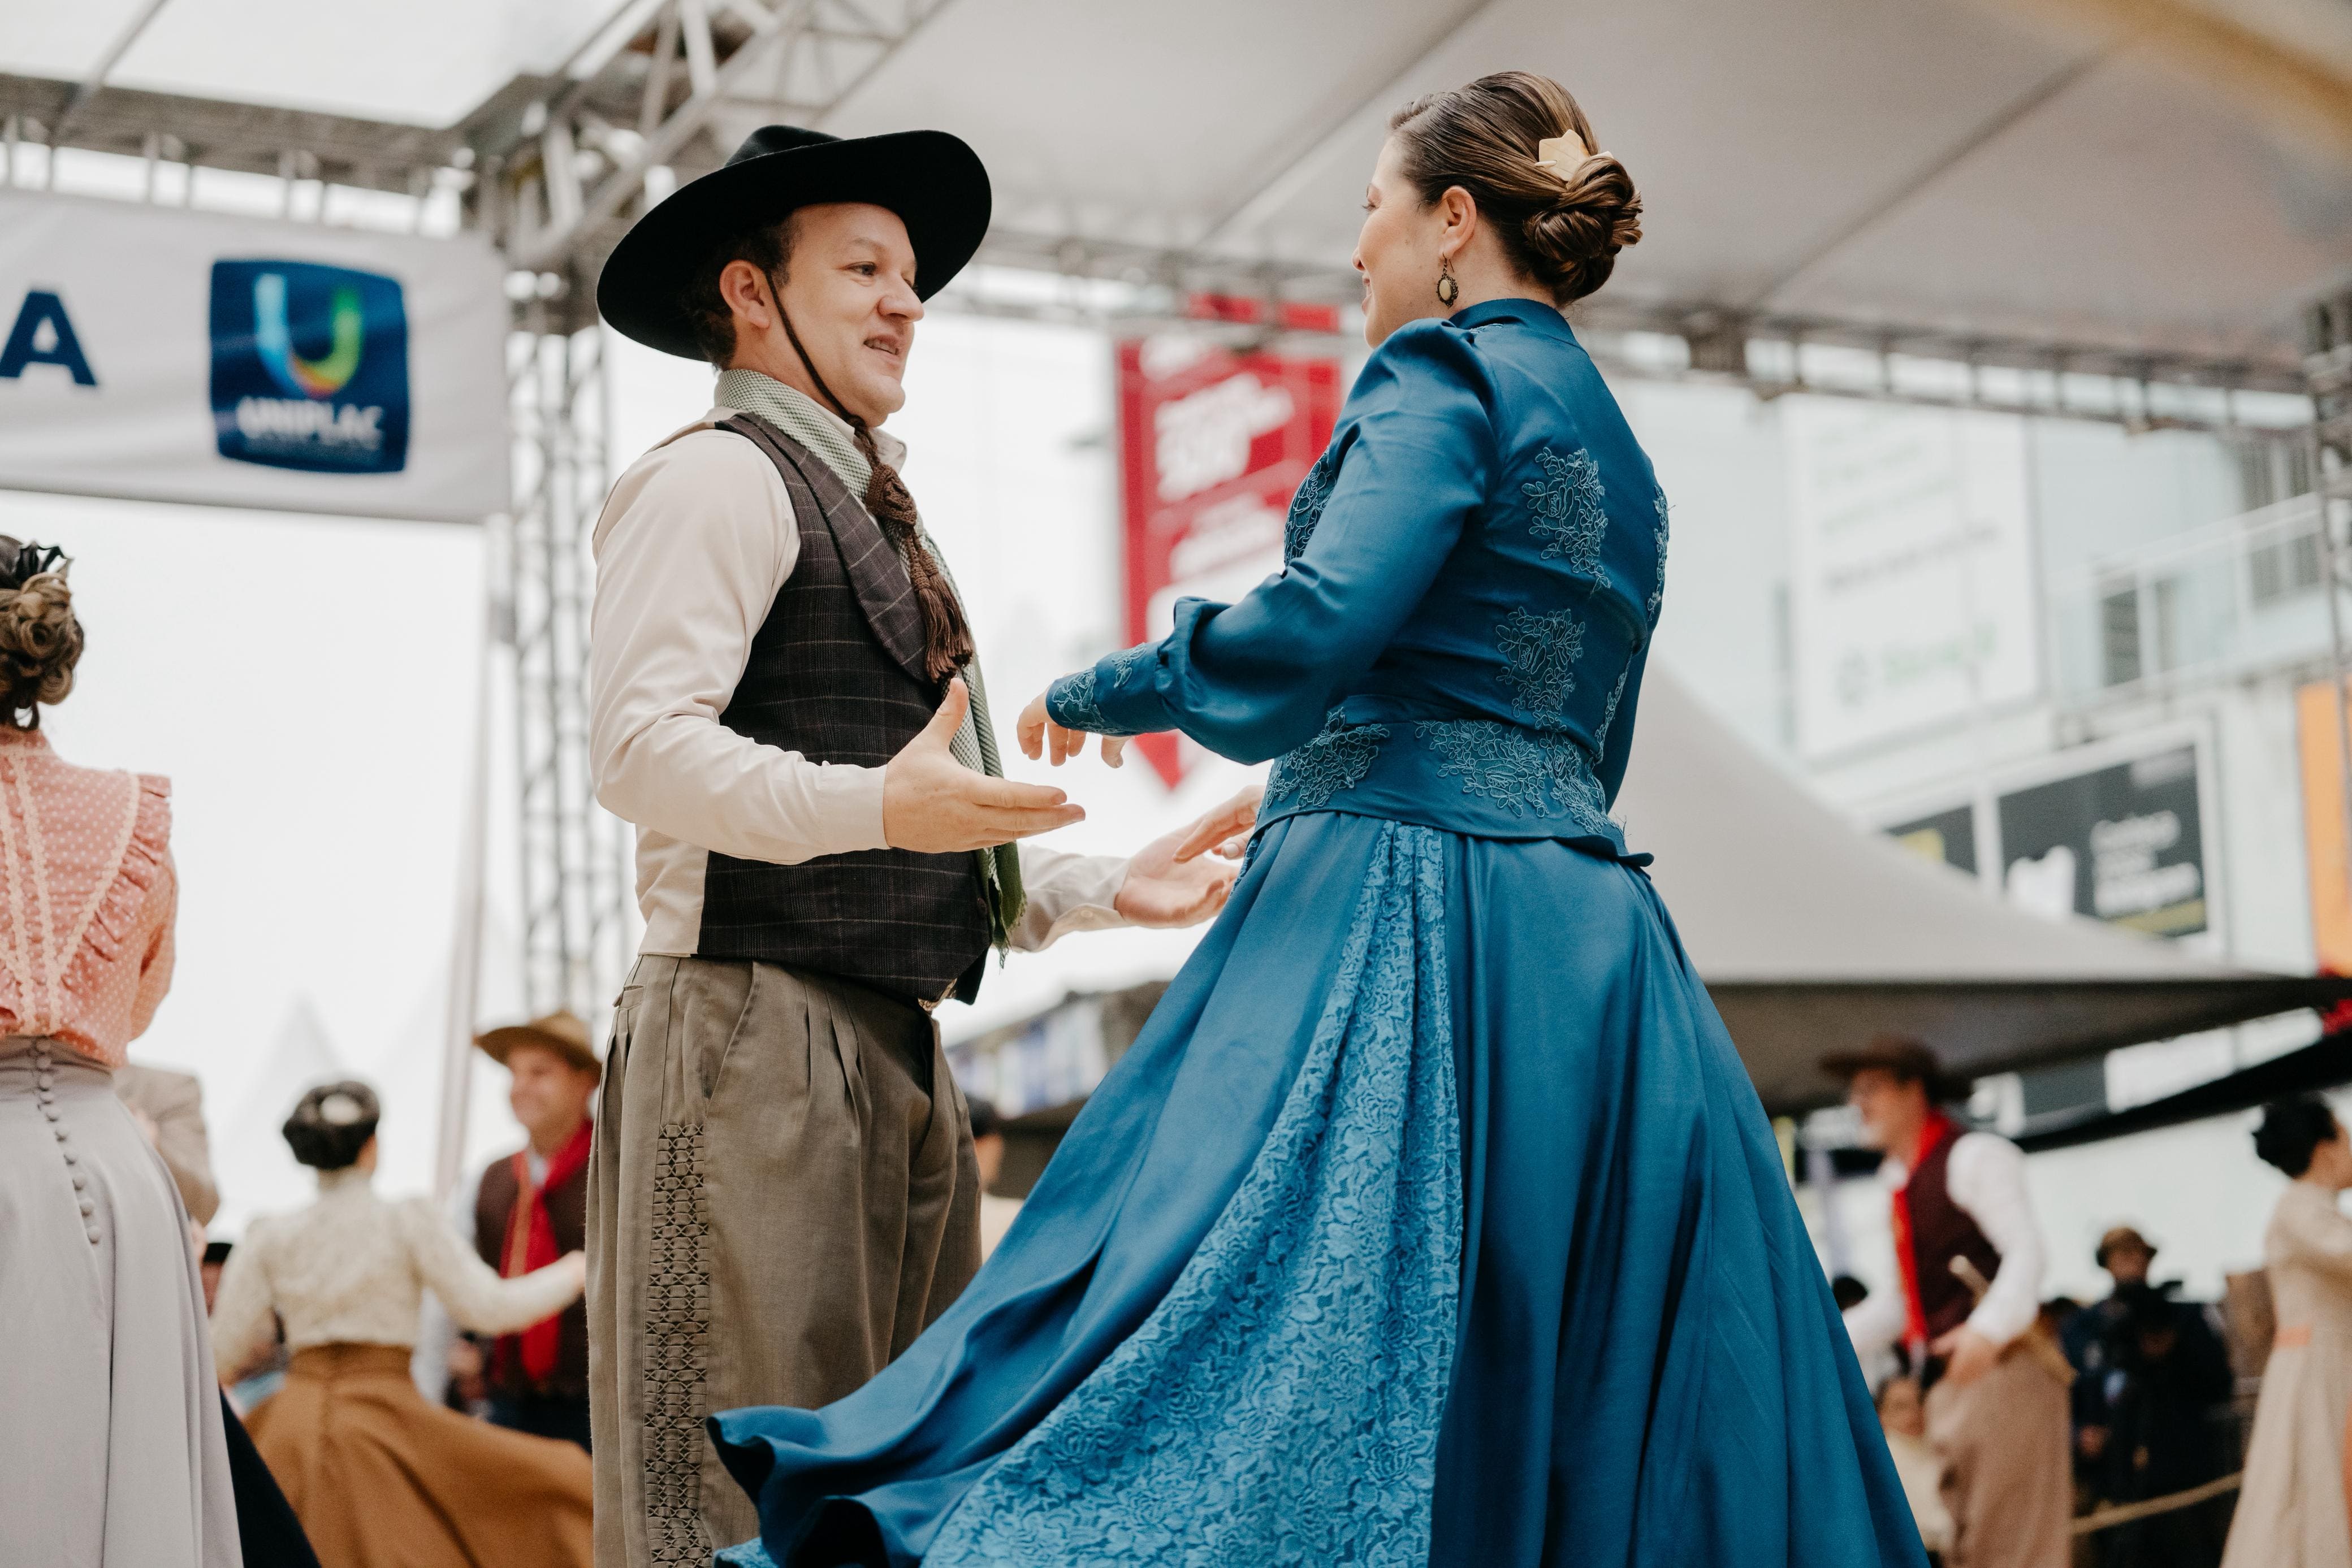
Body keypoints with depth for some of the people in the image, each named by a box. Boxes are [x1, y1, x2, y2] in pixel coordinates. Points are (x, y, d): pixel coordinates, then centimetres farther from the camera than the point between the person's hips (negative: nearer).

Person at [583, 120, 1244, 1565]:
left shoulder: (866, 511, 27)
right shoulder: (718, 480, -3)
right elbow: (642, 744, -17)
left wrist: (1105, 887, 19)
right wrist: (878, 807, -28)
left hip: (893, 1051, 10)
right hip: (757, 1031, -10)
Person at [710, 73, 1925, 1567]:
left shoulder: (1449, 375, -3)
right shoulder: (1617, 453, 23)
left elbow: (1318, 624, -18)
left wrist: (1097, 692, -2)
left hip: (1407, 916, -9)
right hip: (1586, 937, 9)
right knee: (1578, 1425, 4)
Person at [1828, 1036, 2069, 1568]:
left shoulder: (1972, 1157, -6)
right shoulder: (1901, 1179, 18)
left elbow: (2026, 1251, -16)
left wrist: (1988, 1330, -31)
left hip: (2001, 1369, -9)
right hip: (1949, 1382, 9)